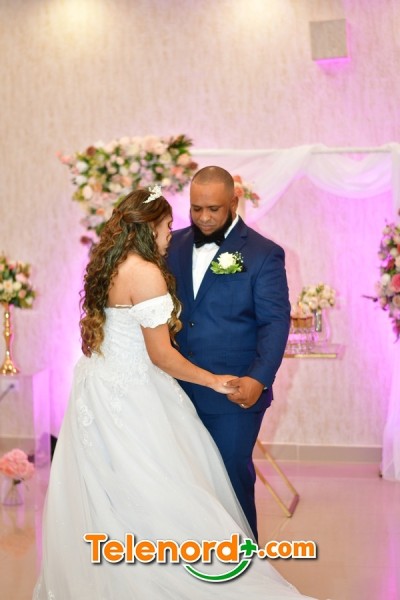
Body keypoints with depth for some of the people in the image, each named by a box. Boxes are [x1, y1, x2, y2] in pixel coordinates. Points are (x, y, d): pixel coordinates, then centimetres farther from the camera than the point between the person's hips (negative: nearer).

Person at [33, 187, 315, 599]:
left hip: (97, 389, 9)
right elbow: (161, 354, -17)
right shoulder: (145, 272, -19)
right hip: (127, 396, -9)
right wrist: (215, 381, -6)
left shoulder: (107, 264, 8)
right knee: (152, 491, 1)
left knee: (100, 493, 19)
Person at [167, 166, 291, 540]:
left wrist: (259, 378, -24)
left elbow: (276, 322, -11)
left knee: (232, 476, 6)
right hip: (181, 388, 4)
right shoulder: (175, 246, 7)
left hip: (235, 394, -4)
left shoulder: (263, 254, -6)